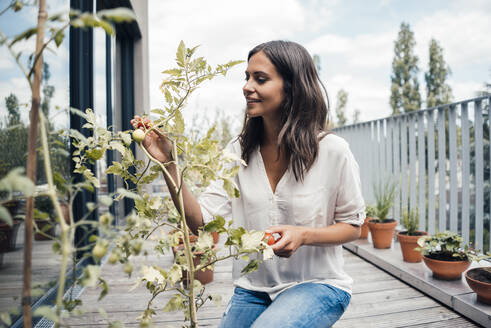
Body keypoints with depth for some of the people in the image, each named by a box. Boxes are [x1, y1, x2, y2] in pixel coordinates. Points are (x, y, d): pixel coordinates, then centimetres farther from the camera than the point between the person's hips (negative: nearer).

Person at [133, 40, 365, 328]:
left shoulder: (332, 151, -13)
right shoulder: (238, 152, -3)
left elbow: (353, 226, -3)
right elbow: (201, 220, -10)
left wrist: (303, 235, -22)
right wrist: (168, 163, -20)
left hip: (317, 283, -3)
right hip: (253, 289, 4)